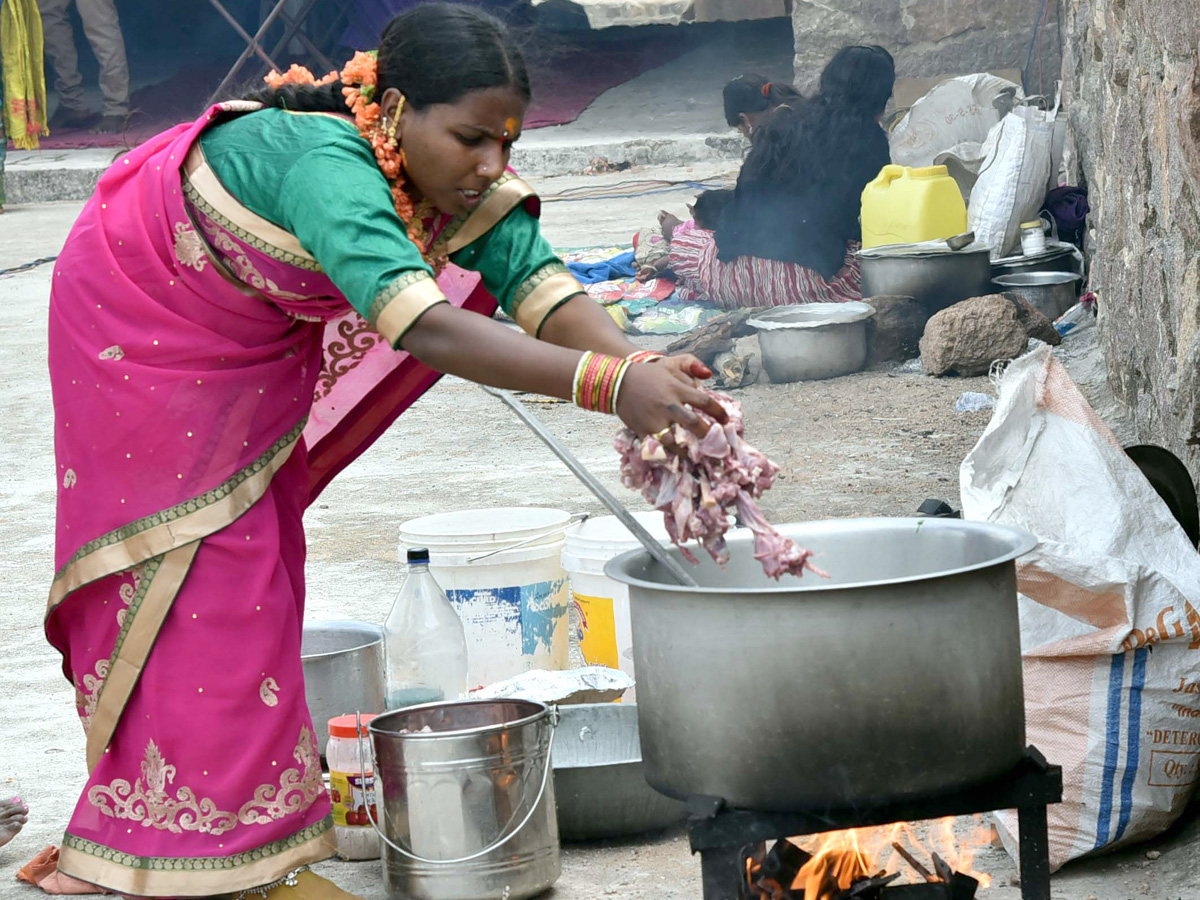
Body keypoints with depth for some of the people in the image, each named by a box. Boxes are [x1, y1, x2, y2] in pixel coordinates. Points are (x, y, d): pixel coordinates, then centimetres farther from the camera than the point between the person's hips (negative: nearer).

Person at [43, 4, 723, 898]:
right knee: (192, 566, -6)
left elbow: (540, 285, -29)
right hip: (143, 317, -8)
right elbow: (421, 325, -56)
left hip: (253, 339, 8)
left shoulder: (461, 177, -20)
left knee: (256, 548, 12)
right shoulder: (320, 162, -44)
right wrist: (609, 384, -64)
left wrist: (642, 367, -49)